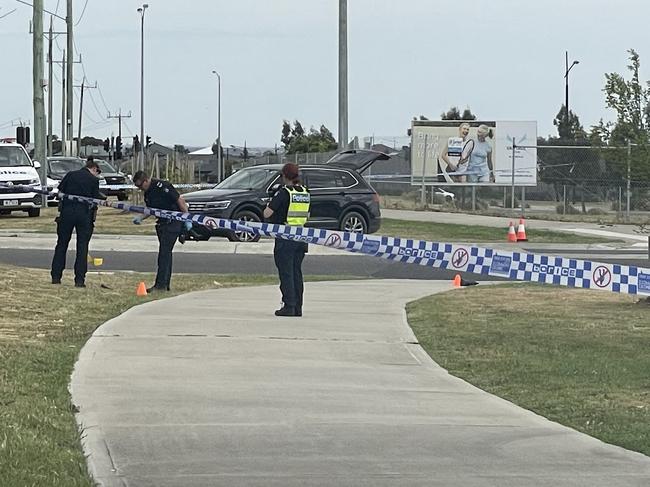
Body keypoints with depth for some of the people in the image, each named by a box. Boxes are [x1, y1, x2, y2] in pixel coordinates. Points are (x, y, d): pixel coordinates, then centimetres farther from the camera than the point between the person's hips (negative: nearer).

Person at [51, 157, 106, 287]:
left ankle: (56, 276, 13)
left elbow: (60, 191, 7)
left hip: (66, 211, 2)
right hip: (84, 213, -2)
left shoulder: (70, 175, 8)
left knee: (62, 244, 13)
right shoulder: (93, 180, 1)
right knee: (82, 246, 4)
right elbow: (95, 198, -5)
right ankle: (79, 279, 0)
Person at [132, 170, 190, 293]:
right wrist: (140, 217, 3)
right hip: (162, 223, 9)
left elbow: (180, 200, -17)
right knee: (165, 253, 12)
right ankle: (165, 285, 18)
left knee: (164, 252, -13)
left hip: (173, 222, -9)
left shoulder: (162, 186, -18)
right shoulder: (147, 193, 9)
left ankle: (160, 285, -14)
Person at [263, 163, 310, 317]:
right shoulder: (305, 193, 7)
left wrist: (270, 204, 5)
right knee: (297, 272, 12)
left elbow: (267, 214, -15)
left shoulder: (284, 192, -13)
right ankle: (297, 308, 13)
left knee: (286, 273, -1)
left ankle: (289, 307, -3)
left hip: (285, 237, -6)